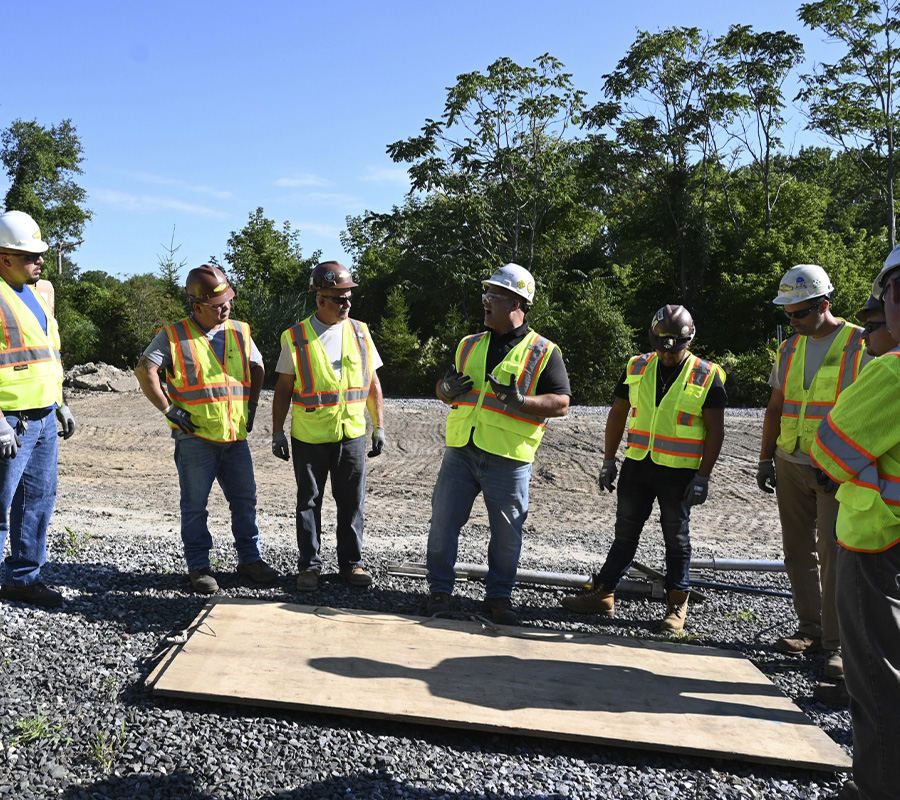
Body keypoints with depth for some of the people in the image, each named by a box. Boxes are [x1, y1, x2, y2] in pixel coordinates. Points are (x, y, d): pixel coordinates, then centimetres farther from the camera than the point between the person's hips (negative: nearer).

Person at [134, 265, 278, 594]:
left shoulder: (240, 332, 9)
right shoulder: (174, 336, -5)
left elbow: (257, 368, 22)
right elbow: (144, 371, -9)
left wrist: (251, 406, 14)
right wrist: (169, 409, -11)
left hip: (235, 435, 4)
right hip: (195, 437, -4)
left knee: (245, 499, 9)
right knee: (195, 505, 4)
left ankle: (250, 559, 23)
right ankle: (199, 567, 16)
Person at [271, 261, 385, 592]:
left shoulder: (360, 332, 3)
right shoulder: (295, 338, -3)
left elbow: (373, 383, 8)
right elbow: (284, 387, 2)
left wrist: (379, 426, 5)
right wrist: (277, 431, -1)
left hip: (352, 434, 2)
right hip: (309, 437, -2)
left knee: (352, 502, 8)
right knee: (309, 501, 9)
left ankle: (351, 562, 22)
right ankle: (309, 565, 21)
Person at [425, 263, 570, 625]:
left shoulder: (543, 352, -1)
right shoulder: (469, 345, 14)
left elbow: (561, 404, -6)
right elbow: (444, 388, 21)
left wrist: (520, 402, -22)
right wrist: (447, 389, -3)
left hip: (508, 459, -4)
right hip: (460, 451, 4)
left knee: (507, 533, 6)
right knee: (443, 521, 5)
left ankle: (499, 596, 22)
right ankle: (440, 590, 20)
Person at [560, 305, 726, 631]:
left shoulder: (707, 376, -6)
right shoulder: (636, 368, 4)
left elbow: (715, 430, -5)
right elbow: (618, 414, 10)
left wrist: (703, 476, -9)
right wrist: (608, 460, 8)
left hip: (679, 472, -3)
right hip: (636, 466, 4)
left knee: (676, 539, 8)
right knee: (625, 533, 11)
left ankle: (677, 605, 19)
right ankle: (603, 593, 19)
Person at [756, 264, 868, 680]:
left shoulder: (861, 346, -7)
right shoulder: (789, 349, 11)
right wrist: (765, 458, 11)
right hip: (791, 466, 6)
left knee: (833, 552, -8)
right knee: (798, 551, 10)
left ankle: (837, 645, 0)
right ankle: (811, 630, 22)